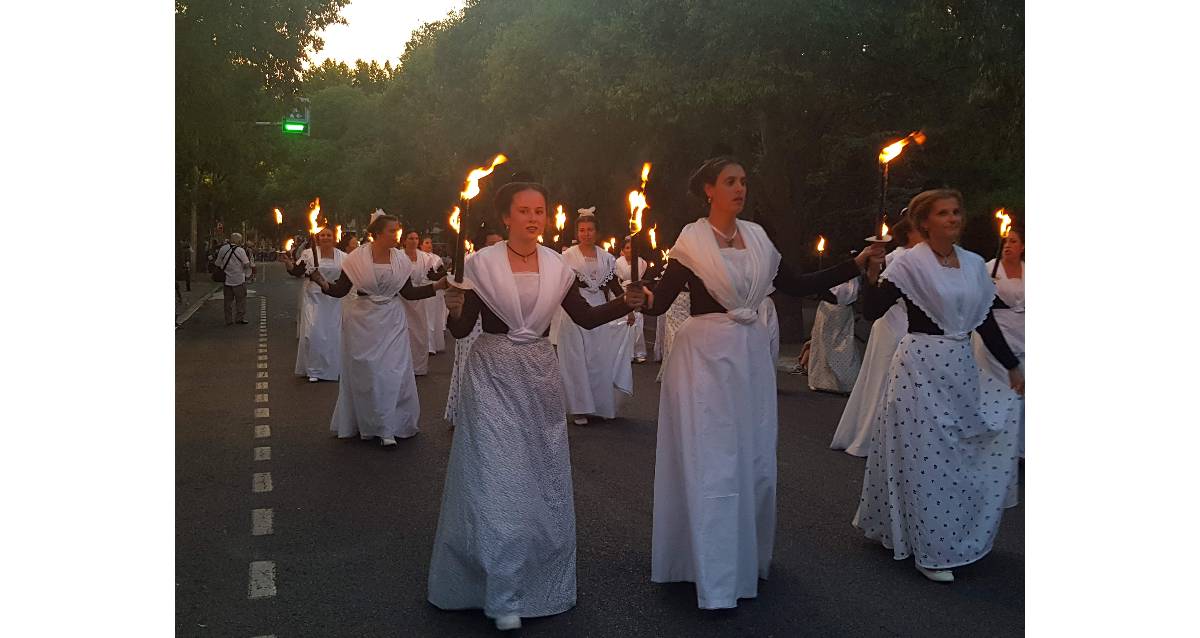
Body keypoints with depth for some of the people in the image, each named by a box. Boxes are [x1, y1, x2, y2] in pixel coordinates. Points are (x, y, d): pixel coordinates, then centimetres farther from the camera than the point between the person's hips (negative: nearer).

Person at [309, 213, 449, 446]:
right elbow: (341, 290, -5)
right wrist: (324, 284, -24)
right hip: (362, 322, -2)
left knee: (392, 373, 1)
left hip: (391, 322, 2)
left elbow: (408, 293, 6)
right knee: (364, 374, 7)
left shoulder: (400, 259, 0)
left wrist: (437, 285, -2)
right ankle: (365, 423, 23)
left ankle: (387, 428, 13)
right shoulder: (358, 257, -8)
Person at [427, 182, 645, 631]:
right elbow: (461, 330, -7)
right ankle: (502, 595, 9)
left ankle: (539, 579, 31)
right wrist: (455, 310, -28)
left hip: (540, 376, 4)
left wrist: (626, 303, -7)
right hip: (493, 375, -4)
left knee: (543, 478, 11)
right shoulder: (482, 263, -7)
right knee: (496, 478, -3)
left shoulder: (556, 265, 2)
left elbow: (586, 317, 8)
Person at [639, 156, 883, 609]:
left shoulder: (756, 237, 9)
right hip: (706, 355, -5)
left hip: (751, 353, 5)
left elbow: (796, 286, 12)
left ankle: (747, 554, 32)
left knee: (755, 458, 11)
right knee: (711, 461, -3)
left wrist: (855, 264, 10)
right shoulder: (692, 240, -6)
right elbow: (661, 302, -11)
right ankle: (713, 576, 7)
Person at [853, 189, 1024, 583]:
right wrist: (872, 274, -30)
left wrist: (1012, 367, 16)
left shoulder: (974, 264, 8)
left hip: (962, 368, 6)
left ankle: (959, 540, 31)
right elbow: (873, 311, -17)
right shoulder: (909, 263, -9)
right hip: (921, 368, -6)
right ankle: (929, 551, 13)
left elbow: (985, 322, 14)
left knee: (968, 455, 10)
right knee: (925, 460, 0)